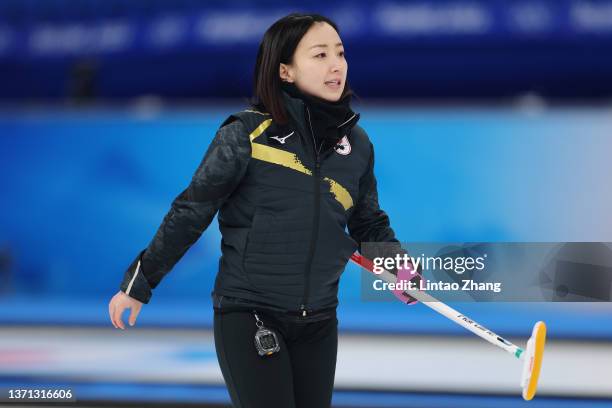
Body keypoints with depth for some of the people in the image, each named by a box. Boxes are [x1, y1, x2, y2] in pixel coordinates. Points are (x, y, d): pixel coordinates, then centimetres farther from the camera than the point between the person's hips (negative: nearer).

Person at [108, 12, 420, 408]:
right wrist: (139, 283, -3)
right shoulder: (247, 133, -11)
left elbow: (369, 223, 17)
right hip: (247, 317, -5)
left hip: (319, 323, 5)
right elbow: (191, 212, -7)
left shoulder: (357, 144, 4)